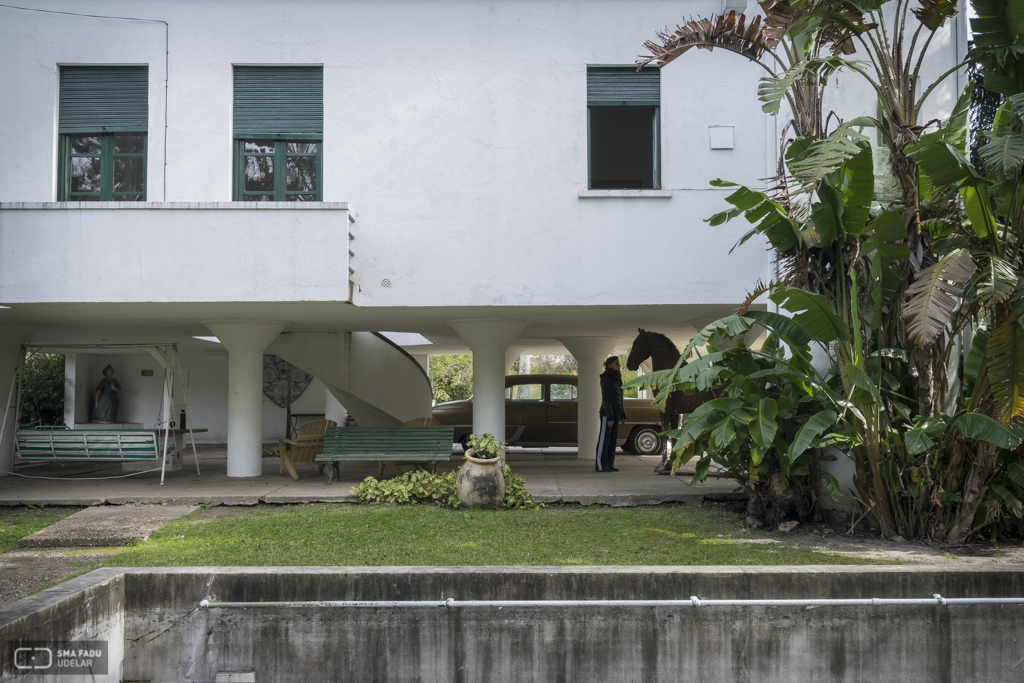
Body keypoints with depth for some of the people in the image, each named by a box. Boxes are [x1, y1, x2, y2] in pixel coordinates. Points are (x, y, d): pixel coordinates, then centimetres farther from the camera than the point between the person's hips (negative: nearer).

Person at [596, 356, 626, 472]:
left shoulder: (616, 379, 13)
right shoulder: (606, 379, -13)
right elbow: (605, 399, -17)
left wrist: (623, 414, 14)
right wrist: (609, 417, -20)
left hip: (615, 413, 8)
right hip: (607, 414, -8)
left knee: (613, 439, 9)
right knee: (604, 439, -4)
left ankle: (609, 464, 14)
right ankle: (600, 465, -1)